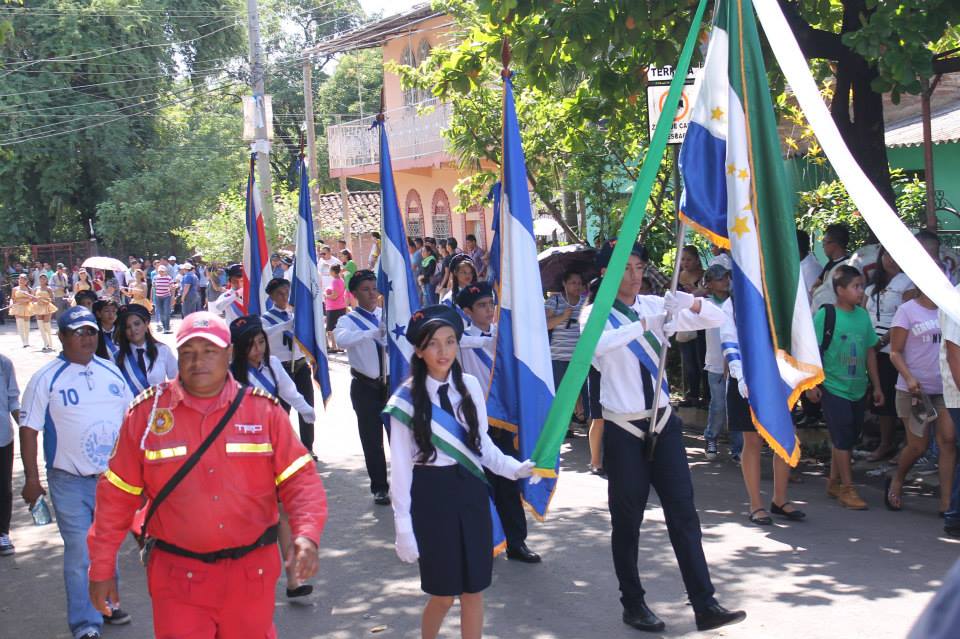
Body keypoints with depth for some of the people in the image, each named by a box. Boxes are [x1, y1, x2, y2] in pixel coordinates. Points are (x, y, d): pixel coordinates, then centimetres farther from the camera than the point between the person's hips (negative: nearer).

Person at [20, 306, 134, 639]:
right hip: (70, 482, -4)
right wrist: (31, 478, -11)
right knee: (80, 553, -4)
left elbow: (130, 417, 15)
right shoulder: (46, 378, -7)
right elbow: (29, 429, -7)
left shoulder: (111, 371, 6)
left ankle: (106, 603, 34)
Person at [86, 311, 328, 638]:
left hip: (251, 575, 2)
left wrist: (307, 534, -19)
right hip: (178, 578, -1)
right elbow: (118, 495, 4)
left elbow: (299, 478, -1)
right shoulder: (147, 412, -1)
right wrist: (101, 568, 5)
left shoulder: (264, 410, 0)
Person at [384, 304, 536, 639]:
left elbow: (482, 442, 9)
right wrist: (403, 525, -8)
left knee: (474, 590, 8)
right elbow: (401, 466, -7)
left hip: (471, 491, 3)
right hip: (432, 495, -3)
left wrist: (514, 468, -8)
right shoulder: (407, 398, -9)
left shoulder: (470, 385, 0)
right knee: (443, 595, 6)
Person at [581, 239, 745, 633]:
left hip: (663, 423, 4)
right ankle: (633, 605, 21)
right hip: (623, 430, -3)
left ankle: (705, 607, 4)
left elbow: (716, 318, 1)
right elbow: (597, 343, -33)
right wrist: (643, 324, -43)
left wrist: (691, 303, -20)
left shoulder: (656, 306, 3)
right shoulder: (596, 314, -9)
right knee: (627, 521, 7)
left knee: (684, 513, 1)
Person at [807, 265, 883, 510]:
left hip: (858, 389, 6)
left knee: (848, 437, 13)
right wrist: (812, 384, -13)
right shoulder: (825, 314, -12)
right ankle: (847, 488, 5)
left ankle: (834, 482, 27)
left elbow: (870, 352, 11)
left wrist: (876, 386, 14)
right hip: (833, 387, -6)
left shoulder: (863, 315, 4)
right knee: (842, 438, -3)